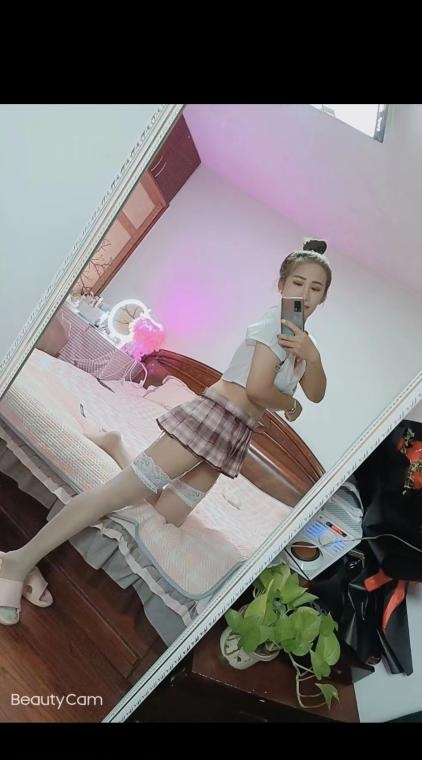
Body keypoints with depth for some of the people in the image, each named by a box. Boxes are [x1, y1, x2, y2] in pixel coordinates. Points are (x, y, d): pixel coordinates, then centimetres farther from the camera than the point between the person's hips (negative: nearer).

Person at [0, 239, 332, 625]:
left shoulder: (302, 335, 18)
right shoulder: (277, 318, -9)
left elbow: (317, 394, 11)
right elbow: (258, 388, -19)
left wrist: (312, 356, -9)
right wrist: (290, 404, 3)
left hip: (235, 436, 9)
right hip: (213, 415, -8)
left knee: (166, 515, 7)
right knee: (125, 488, -12)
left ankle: (117, 447, 23)